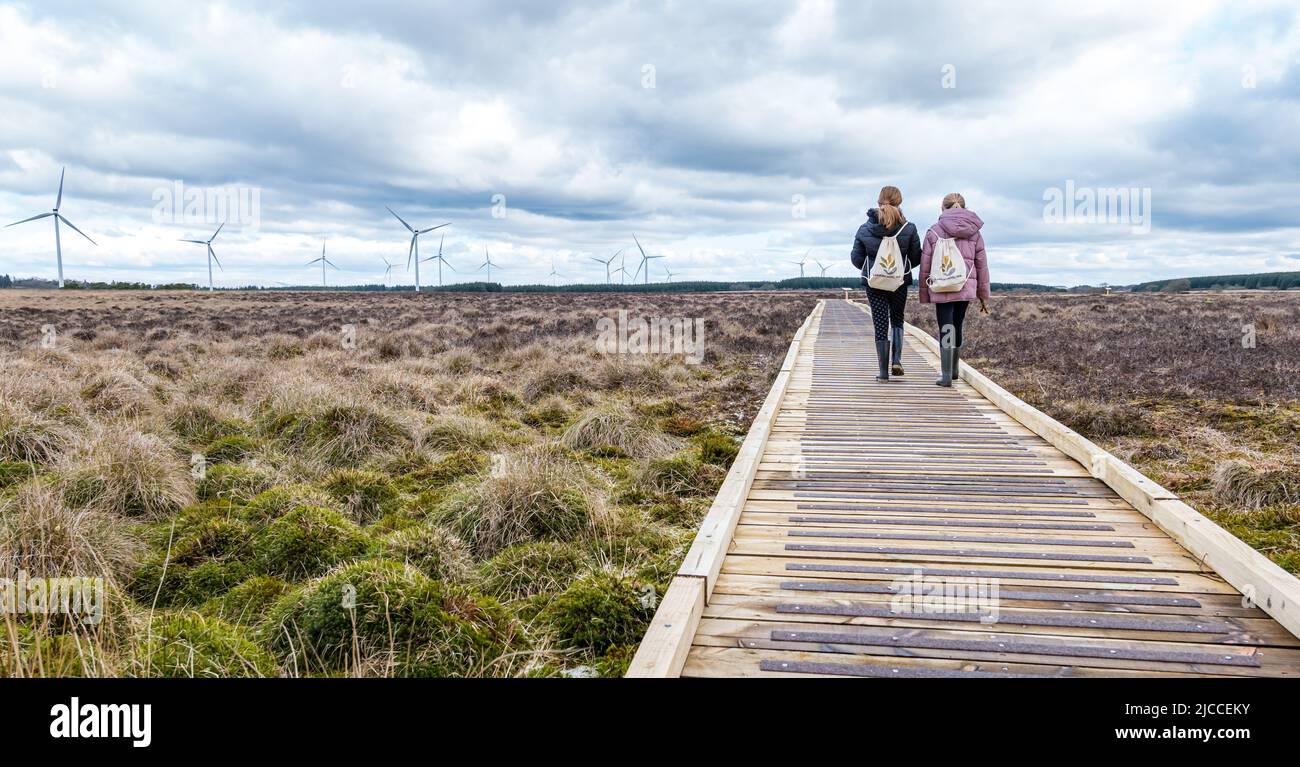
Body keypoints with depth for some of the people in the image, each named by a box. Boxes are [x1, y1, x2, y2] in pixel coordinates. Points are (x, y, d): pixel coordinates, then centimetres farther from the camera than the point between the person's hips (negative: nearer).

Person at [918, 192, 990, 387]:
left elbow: (925, 265, -1)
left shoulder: (934, 231, -1)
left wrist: (924, 294, 7)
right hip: (966, 288, 3)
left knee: (946, 330, 0)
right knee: (957, 327, 18)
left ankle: (946, 375, -1)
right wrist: (984, 296, 17)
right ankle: (954, 370, 32)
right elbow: (982, 266, 10)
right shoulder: (975, 232, 8)